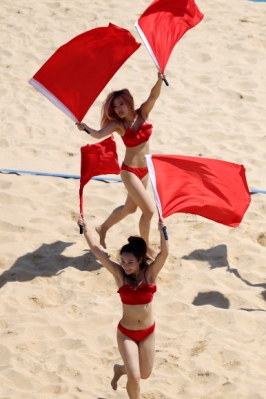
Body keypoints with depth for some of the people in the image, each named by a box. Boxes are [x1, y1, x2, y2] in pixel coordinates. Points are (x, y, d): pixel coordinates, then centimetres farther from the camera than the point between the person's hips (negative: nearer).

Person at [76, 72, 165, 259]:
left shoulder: (142, 114, -5)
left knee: (130, 207, 22)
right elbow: (99, 134, -31)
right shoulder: (117, 124, -13)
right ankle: (146, 245, 12)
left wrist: (159, 81, -43)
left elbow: (153, 97, -23)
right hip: (130, 171, -5)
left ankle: (103, 228, 45)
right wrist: (86, 128, -52)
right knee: (149, 209, -9)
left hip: (145, 170, 5)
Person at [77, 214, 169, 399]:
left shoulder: (150, 273, -11)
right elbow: (96, 249, -15)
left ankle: (120, 369, 48)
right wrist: (85, 227, -21)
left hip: (148, 332, 2)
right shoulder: (119, 274, -12)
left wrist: (162, 231, -44)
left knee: (145, 374, 17)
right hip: (126, 333, -2)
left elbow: (164, 253, -28)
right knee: (134, 377, -10)